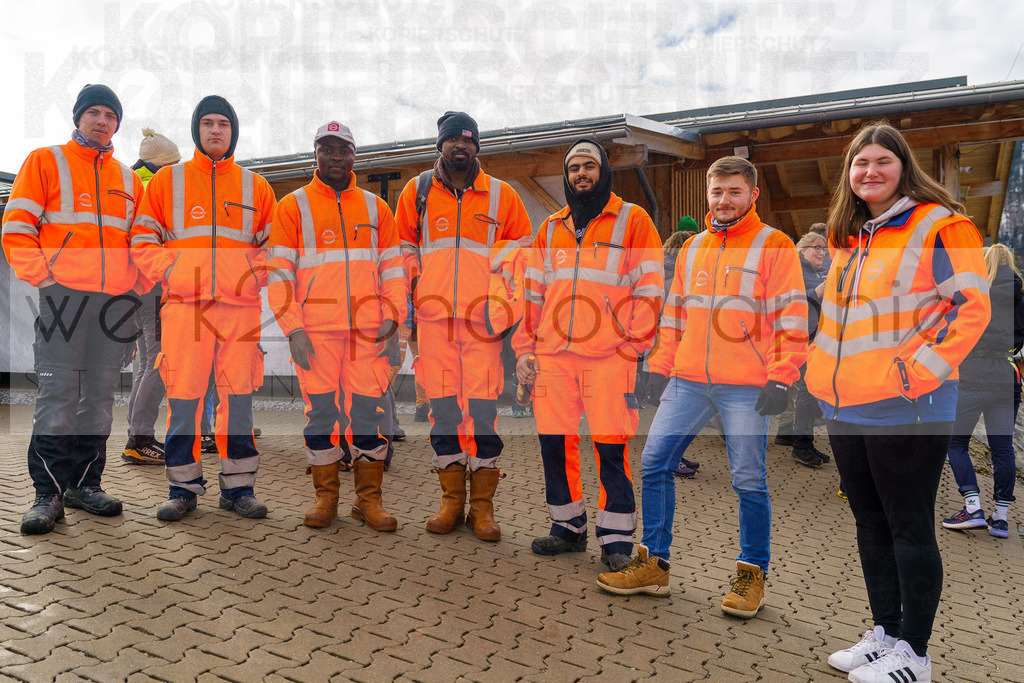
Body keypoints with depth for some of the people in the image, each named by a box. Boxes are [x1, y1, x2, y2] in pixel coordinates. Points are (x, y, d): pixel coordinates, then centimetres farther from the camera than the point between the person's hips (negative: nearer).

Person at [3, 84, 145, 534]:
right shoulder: (45, 161, 9)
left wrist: (138, 283, 6)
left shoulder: (127, 178, 20)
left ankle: (85, 483, 13)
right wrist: (43, 277, -9)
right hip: (63, 294, -3)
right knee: (58, 392, -7)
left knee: (100, 393, 5)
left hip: (117, 297, 4)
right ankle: (49, 492, -2)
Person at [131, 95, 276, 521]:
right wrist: (172, 272, -5)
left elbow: (273, 247, 16)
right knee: (183, 398, 0)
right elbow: (142, 242, 10)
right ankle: (183, 487, 13)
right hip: (184, 307, 0)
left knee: (238, 398, 2)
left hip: (241, 308, 1)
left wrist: (255, 276, -1)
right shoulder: (166, 181, 12)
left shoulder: (255, 187, 14)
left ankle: (238, 486, 12)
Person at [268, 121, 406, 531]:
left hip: (368, 329, 2)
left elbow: (393, 267, 13)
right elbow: (278, 273, 1)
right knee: (320, 410, 4)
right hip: (315, 330, -1)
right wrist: (292, 329, -9)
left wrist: (392, 314, -2)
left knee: (370, 410, 1)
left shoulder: (375, 207, 13)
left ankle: (369, 498, 13)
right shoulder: (293, 207, 6)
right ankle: (325, 496, 18)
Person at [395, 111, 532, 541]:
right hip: (433, 315, 1)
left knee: (484, 405, -4)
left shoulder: (501, 195, 9)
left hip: (483, 316, -1)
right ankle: (452, 498, 15)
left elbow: (523, 249, 14)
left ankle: (482, 504, 7)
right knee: (442, 403, 3)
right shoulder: (417, 191, 12)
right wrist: (413, 287, 8)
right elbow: (403, 247, 19)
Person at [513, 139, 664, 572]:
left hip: (608, 357, -4)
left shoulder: (633, 221, 5)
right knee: (554, 443, 6)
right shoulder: (551, 228, 18)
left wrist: (632, 346, -8)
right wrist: (524, 349, 12)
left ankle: (616, 539, 12)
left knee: (611, 448, -3)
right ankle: (568, 528, 22)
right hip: (551, 355, 4)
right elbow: (533, 293, 19)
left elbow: (649, 289, 1)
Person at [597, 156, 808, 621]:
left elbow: (792, 318, -5)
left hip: (746, 388, -5)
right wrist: (660, 366, 11)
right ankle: (653, 563, 17)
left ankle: (752, 572, 22)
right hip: (688, 382, 5)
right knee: (654, 462, 3)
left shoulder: (774, 246, 0)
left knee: (748, 481, 2)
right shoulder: (692, 249, 16)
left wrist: (780, 378, -12)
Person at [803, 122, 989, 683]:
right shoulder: (847, 237, 16)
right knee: (871, 524, 15)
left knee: (909, 528, 3)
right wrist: (823, 372, 15)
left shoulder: (939, 224, -6)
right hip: (845, 407, 7)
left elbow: (970, 305, -11)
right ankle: (884, 634, 30)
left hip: (906, 406, -7)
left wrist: (920, 369, -19)